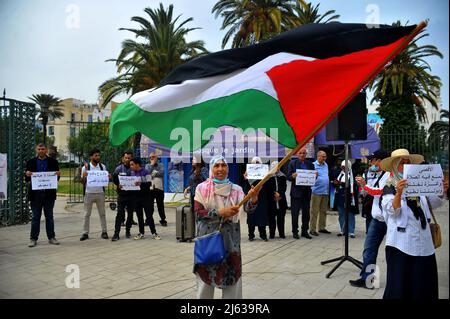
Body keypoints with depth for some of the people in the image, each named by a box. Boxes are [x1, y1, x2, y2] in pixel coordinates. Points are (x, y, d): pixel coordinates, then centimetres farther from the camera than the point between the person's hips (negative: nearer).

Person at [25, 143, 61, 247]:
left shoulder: (53, 162, 5)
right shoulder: (31, 162, 7)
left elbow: (57, 178, 6)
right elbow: (26, 179, 7)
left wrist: (58, 175, -16)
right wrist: (27, 175, -15)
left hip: (49, 193, 0)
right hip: (35, 193, 0)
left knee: (49, 216, 7)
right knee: (35, 216, 5)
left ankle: (51, 237, 13)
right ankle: (33, 239, 11)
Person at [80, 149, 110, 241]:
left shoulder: (102, 166, 5)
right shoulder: (85, 167, -2)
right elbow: (82, 182, 1)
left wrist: (108, 177, -11)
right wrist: (83, 176, -20)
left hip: (100, 192, 2)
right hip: (89, 193, -2)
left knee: (102, 213, 7)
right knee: (87, 214, 5)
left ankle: (104, 232, 13)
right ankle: (85, 233, 11)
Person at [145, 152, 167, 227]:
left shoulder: (161, 165, 9)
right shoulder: (147, 165, 12)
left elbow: (162, 173, -8)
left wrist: (154, 173, -5)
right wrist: (152, 164, -3)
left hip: (159, 188, -1)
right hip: (150, 188, 1)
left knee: (160, 205, 3)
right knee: (150, 205, 3)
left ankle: (163, 220, 11)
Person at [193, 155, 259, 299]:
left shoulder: (236, 189, -1)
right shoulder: (202, 188, -5)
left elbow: (248, 209, -14)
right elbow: (198, 213, -11)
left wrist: (254, 198, -35)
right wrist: (221, 213, -21)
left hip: (230, 237, 1)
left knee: (232, 274, 8)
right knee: (206, 273, 11)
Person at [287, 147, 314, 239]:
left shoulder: (310, 164, 10)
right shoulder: (292, 163, 1)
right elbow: (288, 177, -3)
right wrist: (293, 176, -24)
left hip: (306, 191, 3)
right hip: (296, 191, -3)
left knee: (306, 213, 8)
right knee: (295, 213, 1)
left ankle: (305, 231, 19)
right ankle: (295, 232, 11)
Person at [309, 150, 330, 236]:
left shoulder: (326, 165, 15)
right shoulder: (313, 165, -6)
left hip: (325, 191, 7)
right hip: (317, 191, -7)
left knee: (323, 211, 12)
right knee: (314, 212, -3)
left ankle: (322, 228, 22)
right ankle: (312, 229, 1)